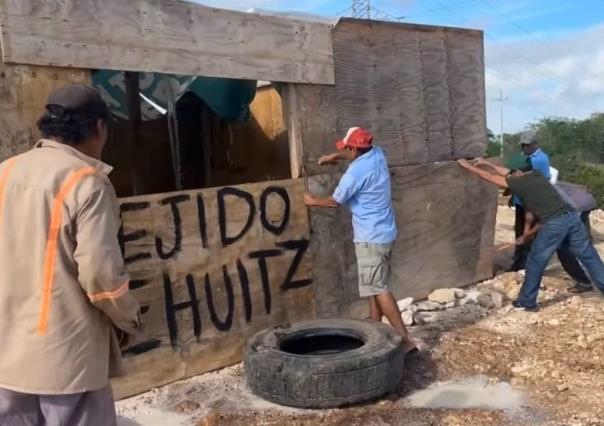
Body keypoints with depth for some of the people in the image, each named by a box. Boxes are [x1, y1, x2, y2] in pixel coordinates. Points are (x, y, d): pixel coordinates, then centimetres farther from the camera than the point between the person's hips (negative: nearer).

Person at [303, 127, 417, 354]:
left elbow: (334, 201, -4)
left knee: (378, 289, -7)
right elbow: (356, 153, 30)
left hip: (370, 237, -9)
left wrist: (313, 201, 14)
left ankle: (406, 340, -8)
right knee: (375, 286, 17)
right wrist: (334, 156, 23)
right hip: (384, 233, 9)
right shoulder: (377, 154, 4)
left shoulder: (355, 173, -19)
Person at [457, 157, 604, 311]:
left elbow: (489, 177, 10)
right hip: (571, 216, 7)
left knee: (535, 263, 8)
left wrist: (469, 166, 21)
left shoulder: (519, 181, 3)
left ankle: (527, 301, 19)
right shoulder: (537, 176, 22)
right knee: (589, 257, 12)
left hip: (554, 224, -7)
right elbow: (508, 172, 34)